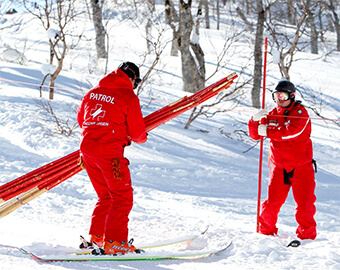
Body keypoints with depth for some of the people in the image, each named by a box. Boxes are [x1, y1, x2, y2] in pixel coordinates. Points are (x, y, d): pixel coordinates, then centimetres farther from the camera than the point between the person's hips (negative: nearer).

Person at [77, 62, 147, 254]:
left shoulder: (93, 92, 14)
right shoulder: (129, 97, -5)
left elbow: (81, 118, 25)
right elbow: (137, 131, -2)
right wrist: (142, 138, 21)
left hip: (87, 147, 7)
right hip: (109, 151, -7)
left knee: (106, 195, 20)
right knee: (123, 197, -1)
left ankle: (96, 237, 19)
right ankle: (114, 242, -9)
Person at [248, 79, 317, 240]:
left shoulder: (300, 112, -7)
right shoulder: (272, 115, 9)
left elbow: (292, 131, -25)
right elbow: (255, 135, 7)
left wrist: (268, 131, -19)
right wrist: (255, 121, -13)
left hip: (301, 167, -3)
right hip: (279, 168, 3)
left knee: (304, 205, -5)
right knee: (271, 204, -3)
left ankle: (306, 236, 8)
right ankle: (266, 232, 14)